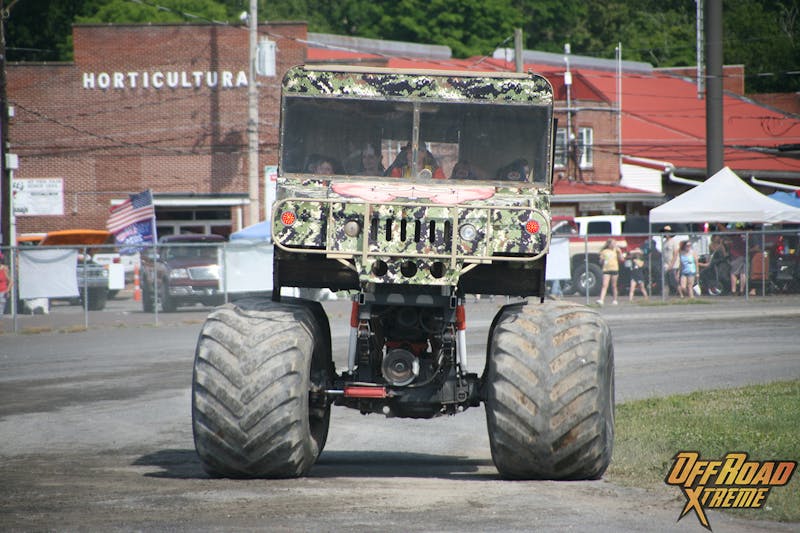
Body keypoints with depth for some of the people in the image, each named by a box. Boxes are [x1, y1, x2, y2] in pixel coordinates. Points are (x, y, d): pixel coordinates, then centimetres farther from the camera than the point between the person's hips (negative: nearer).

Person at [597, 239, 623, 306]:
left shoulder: (615, 250, 9)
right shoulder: (604, 252, 7)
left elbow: (621, 259, 3)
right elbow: (601, 262, 10)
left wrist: (619, 252, -6)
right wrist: (602, 260, -12)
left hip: (614, 270, 1)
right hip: (606, 270, -1)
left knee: (614, 286, 6)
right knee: (605, 285, -11)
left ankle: (615, 300, 17)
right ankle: (601, 300, -21)